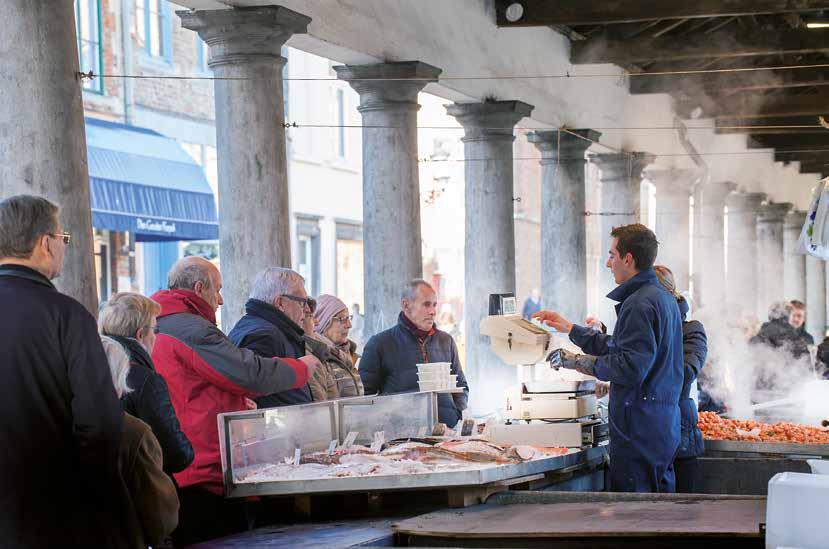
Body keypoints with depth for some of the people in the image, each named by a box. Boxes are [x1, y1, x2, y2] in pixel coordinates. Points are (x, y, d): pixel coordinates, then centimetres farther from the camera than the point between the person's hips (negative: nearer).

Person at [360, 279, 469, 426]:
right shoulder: (380, 344, 7)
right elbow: (364, 392, 6)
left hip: (448, 425, 5)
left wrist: (459, 413, 11)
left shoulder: (446, 341, 22)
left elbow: (461, 385, 31)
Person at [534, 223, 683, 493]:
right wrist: (569, 328, 28)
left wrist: (581, 363, -9)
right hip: (666, 424, 10)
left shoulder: (639, 303, -15)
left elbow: (631, 367, -22)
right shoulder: (664, 297, 18)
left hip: (639, 426, -10)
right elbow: (619, 347, 24)